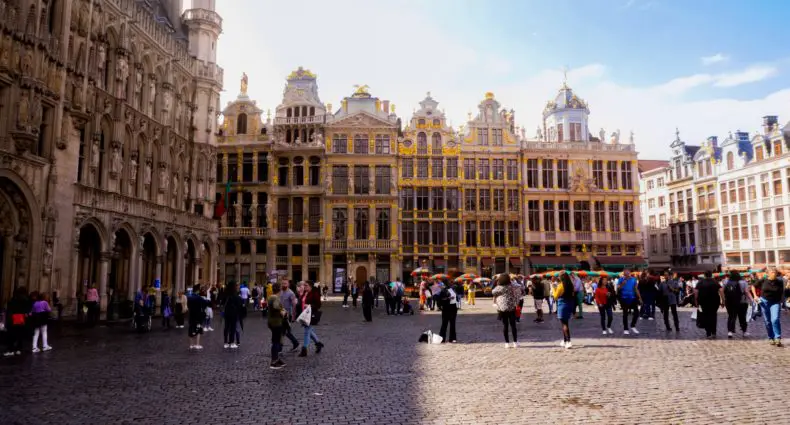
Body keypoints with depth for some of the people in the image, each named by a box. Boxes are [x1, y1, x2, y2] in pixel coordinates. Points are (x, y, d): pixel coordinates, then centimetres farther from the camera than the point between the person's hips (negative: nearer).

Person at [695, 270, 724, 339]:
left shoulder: (700, 282, 0)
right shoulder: (715, 282, -1)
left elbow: (696, 292, -9)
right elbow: (721, 290, -14)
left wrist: (696, 301, -2)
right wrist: (723, 301, -12)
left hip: (704, 303, 0)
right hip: (714, 302, 0)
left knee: (706, 317, 8)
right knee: (713, 316, 17)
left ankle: (708, 334, 6)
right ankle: (713, 333, 15)